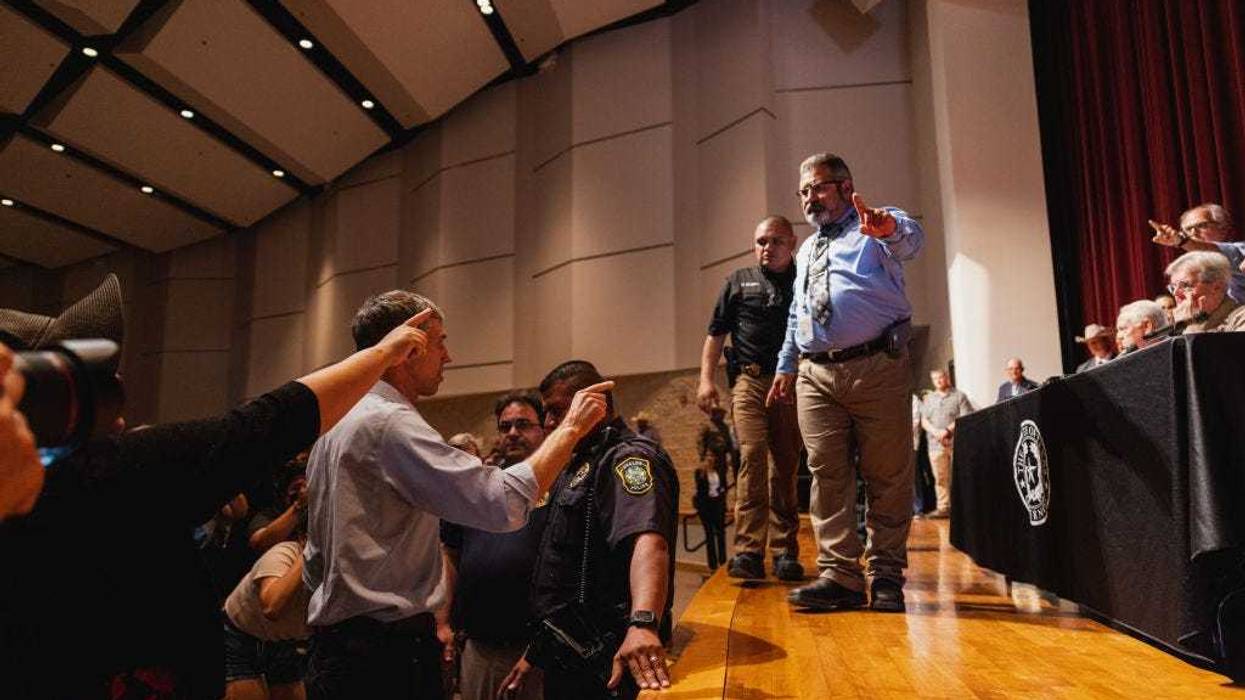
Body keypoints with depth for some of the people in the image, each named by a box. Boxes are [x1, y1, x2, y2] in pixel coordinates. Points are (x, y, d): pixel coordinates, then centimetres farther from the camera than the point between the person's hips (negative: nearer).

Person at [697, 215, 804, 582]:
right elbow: (716, 333, 14)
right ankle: (748, 549, -15)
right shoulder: (739, 282, 14)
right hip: (750, 381, 0)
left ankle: (784, 551, 11)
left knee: (786, 466, 3)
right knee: (752, 455, -15)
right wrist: (706, 379, 3)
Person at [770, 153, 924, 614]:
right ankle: (840, 575, 6)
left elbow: (910, 239, -18)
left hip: (877, 370, -5)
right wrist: (786, 366, 27)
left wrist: (887, 226, -41)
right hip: (816, 375, 5)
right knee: (827, 474, 0)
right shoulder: (806, 252, 26)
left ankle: (886, 575, 12)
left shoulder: (876, 228, 7)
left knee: (888, 474, 1)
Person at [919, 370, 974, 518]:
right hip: (936, 444, 3)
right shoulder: (928, 398, 19)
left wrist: (948, 430, -13)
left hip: (956, 443, -3)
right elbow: (924, 421, 12)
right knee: (940, 478, 1)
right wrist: (935, 432, -7)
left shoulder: (959, 396, 6)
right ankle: (943, 507, 4)